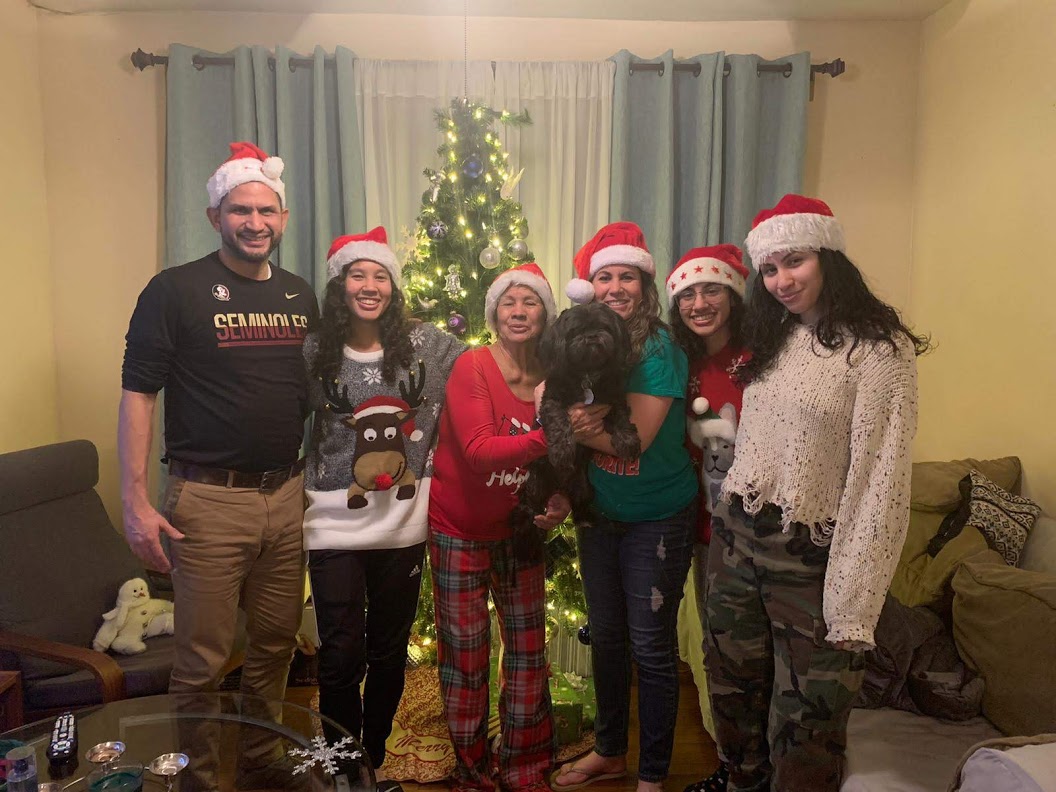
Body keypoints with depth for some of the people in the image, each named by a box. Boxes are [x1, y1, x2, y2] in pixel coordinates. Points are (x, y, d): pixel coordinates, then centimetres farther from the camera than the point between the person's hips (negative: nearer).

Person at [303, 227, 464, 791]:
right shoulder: (314, 352, -2)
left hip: (404, 526, 2)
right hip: (335, 526, -1)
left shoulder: (427, 345, -1)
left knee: (390, 653, 15)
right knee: (341, 657, 4)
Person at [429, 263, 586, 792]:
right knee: (464, 657, 7)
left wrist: (559, 500, -12)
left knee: (528, 652, 11)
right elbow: (478, 451, -27)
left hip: (519, 531, 4)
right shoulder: (471, 368, -16)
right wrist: (548, 437, -38)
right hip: (459, 531, -4)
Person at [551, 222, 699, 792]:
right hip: (600, 515, 6)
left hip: (659, 519, -6)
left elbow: (634, 437, -23)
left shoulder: (661, 349, -16)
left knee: (651, 647, 6)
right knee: (605, 636, 18)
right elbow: (583, 431, 6)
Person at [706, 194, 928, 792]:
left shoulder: (880, 349, -13)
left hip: (810, 559, -6)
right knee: (736, 696, 19)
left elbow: (881, 481, -17)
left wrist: (852, 605, -18)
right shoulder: (773, 339, 8)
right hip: (736, 541, 6)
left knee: (804, 727, 5)